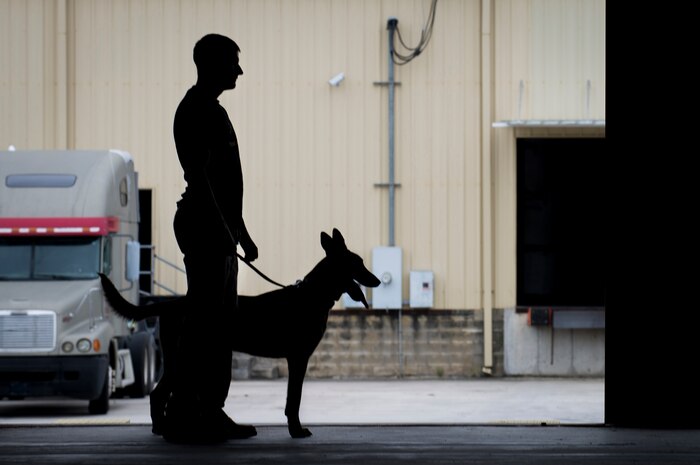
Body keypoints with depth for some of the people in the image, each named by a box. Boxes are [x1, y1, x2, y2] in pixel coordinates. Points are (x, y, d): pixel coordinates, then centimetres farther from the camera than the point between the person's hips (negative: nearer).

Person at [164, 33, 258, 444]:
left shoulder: (210, 110, 20)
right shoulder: (199, 110, -13)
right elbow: (199, 177, -21)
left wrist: (240, 232, 24)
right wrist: (224, 231, -24)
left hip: (220, 228, 11)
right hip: (206, 227, -11)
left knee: (221, 322, 10)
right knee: (203, 322, -10)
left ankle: (212, 413, 13)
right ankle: (182, 415, -10)